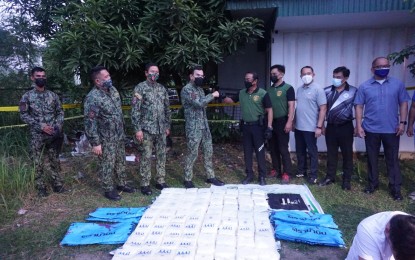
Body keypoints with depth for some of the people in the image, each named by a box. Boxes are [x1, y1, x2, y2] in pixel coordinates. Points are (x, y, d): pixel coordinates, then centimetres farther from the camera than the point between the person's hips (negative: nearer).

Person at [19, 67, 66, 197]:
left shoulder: (53, 95, 5)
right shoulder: (27, 96, -2)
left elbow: (60, 112, 9)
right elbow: (24, 115, -6)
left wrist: (58, 126, -7)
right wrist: (40, 126, -15)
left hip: (54, 135, 2)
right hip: (37, 136, -2)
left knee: (55, 161, 10)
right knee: (38, 163, 5)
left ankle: (58, 185, 21)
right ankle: (41, 188, 18)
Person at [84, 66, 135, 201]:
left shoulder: (113, 90, 3)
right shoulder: (92, 98, -22)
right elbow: (89, 122, -22)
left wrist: (122, 130, 18)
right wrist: (95, 143, -21)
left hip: (119, 135, 7)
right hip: (106, 139, -7)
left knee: (121, 161, 18)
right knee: (107, 165, 6)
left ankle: (122, 184, 35)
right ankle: (108, 190, 23)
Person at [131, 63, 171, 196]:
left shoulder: (162, 88, 11)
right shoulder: (140, 88, -6)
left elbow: (167, 108, 16)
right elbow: (135, 110, -10)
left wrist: (167, 126, 14)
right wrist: (138, 129, -15)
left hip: (161, 128, 5)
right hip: (147, 129, -5)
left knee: (162, 155, 9)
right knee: (146, 156, 1)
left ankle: (160, 181, 22)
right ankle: (145, 184, 12)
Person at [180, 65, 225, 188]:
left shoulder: (200, 89, 15)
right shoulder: (187, 89, -13)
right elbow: (199, 103, -24)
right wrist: (212, 95, -13)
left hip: (205, 126, 8)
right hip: (193, 127, -8)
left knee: (208, 152, 12)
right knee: (192, 154, 0)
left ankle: (210, 177, 24)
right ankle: (187, 179, 14)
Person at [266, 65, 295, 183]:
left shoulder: (288, 88, -5)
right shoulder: (269, 89, 12)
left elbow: (291, 106, -11)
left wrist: (289, 122, -18)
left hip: (282, 121, -6)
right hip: (271, 122, 6)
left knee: (283, 149, -4)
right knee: (273, 148, 10)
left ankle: (287, 173, 4)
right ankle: (276, 170, 22)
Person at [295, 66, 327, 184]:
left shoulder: (318, 89, -10)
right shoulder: (299, 89, 10)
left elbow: (323, 109, -13)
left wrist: (319, 127, -18)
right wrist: (294, 122, 15)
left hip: (310, 128, -6)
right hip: (298, 127, 6)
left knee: (312, 152, 5)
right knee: (300, 151, 15)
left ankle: (313, 175, 16)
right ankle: (301, 170, 30)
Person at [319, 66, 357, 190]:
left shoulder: (353, 91, -3)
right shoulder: (327, 91, 3)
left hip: (346, 127, -2)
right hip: (331, 127, 3)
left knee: (347, 154, 5)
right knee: (331, 153, 11)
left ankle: (346, 180, 17)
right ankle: (330, 177, 23)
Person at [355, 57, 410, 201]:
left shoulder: (398, 84, 3)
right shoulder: (364, 86, 1)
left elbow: (403, 103, 5)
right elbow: (359, 106, 0)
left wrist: (402, 122, -4)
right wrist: (358, 126, -6)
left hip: (392, 129, 0)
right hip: (371, 129, 0)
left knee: (392, 159, 6)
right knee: (372, 158, 11)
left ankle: (395, 188, 15)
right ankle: (372, 183, 26)